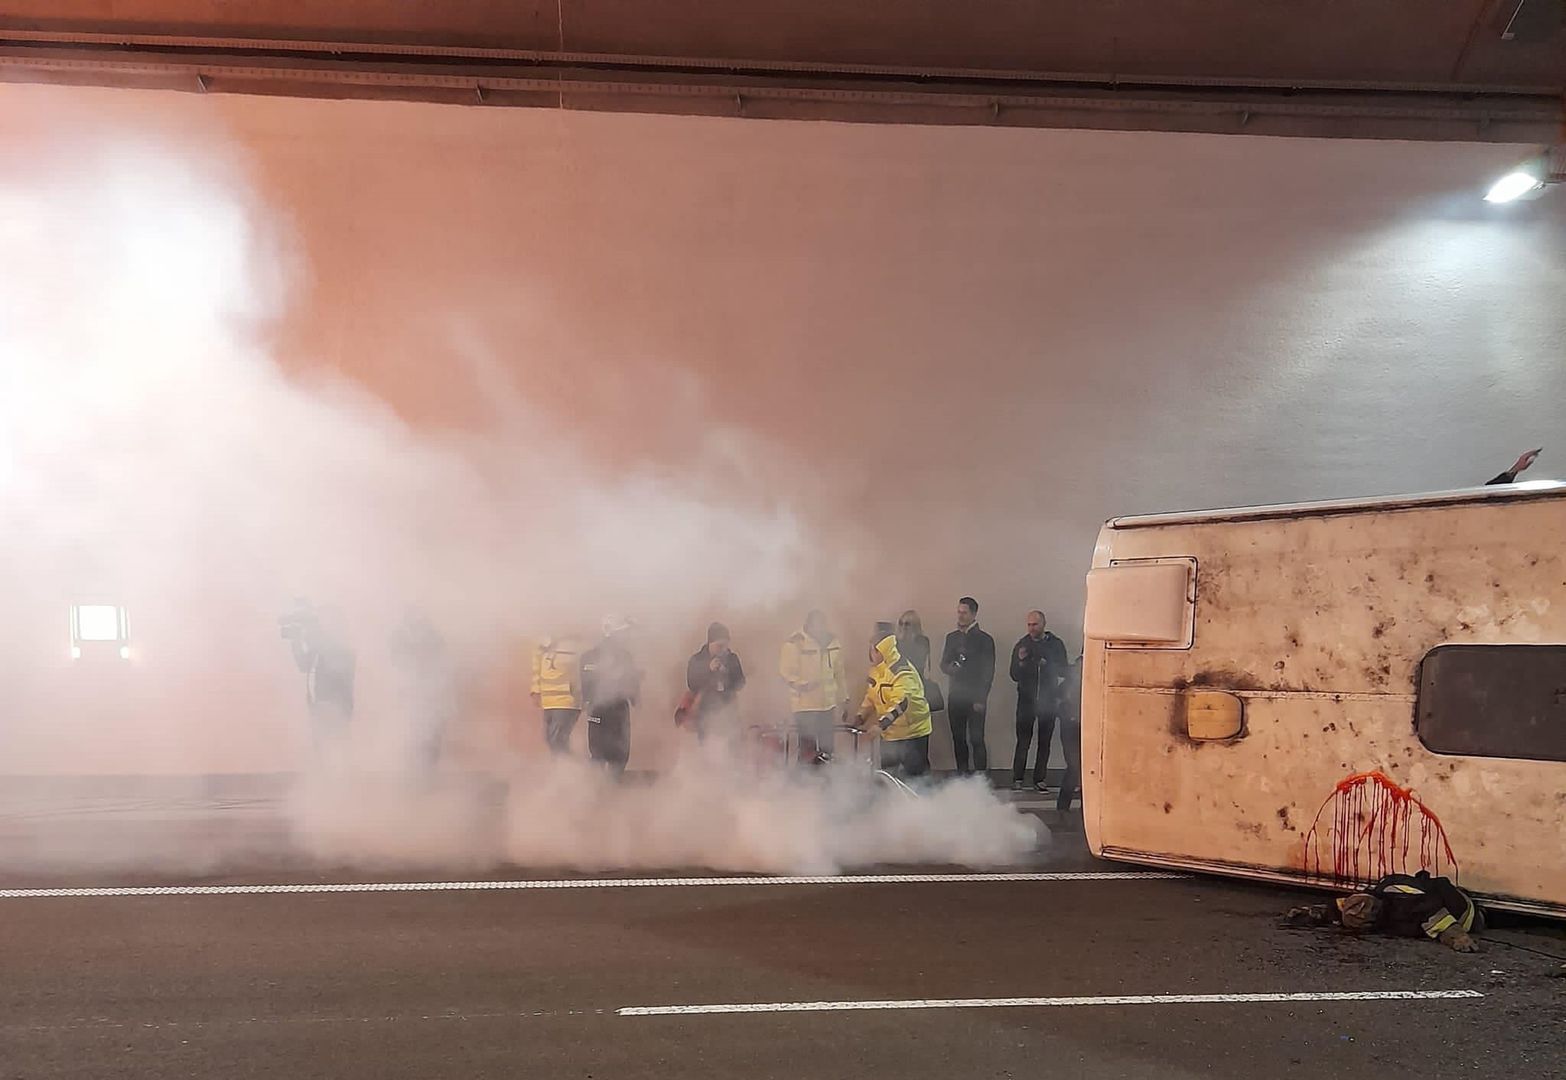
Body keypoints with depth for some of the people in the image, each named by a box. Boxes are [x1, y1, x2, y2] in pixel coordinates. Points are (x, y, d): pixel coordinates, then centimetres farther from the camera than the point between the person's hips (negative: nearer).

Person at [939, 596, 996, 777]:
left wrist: (981, 699, -11)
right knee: (958, 739, 6)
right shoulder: (952, 637, 15)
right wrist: (951, 668, -9)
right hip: (955, 696, 5)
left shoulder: (984, 639, -1)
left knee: (976, 739, -9)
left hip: (974, 698, -5)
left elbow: (988, 672, -4)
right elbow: (943, 663, 16)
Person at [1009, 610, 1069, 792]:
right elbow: (1014, 676, 1)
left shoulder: (1056, 644, 3)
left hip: (1048, 700, 1)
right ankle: (1017, 779, -1)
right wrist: (1021, 662, -16)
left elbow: (1064, 671, 1)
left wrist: (1048, 665, -14)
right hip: (1026, 700, -1)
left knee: (1045, 741, 4)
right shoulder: (1021, 645, 2)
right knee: (1023, 741, -5)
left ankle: (1039, 779, 10)